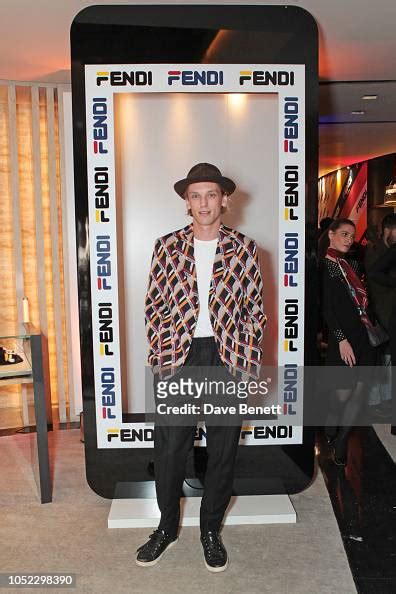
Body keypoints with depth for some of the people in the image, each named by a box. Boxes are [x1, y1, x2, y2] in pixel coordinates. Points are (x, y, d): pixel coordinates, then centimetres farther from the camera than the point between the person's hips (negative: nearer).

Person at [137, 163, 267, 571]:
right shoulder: (167, 246, 3)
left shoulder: (244, 249, 2)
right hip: (177, 359, 0)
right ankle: (167, 527, 31)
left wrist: (248, 367, -2)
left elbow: (255, 310, 3)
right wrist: (159, 355, -2)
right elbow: (153, 305, 5)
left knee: (223, 451, 11)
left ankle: (211, 530, 32)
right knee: (169, 448, 7)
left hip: (227, 359, 0)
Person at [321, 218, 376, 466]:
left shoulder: (352, 264, 15)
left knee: (360, 391, 6)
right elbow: (326, 308, -12)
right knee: (343, 392, -1)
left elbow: (364, 302, 18)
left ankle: (341, 440, 21)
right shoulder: (323, 266, -7)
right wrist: (341, 339, -16)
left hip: (364, 336, 7)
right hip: (343, 338, -7)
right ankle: (330, 434, 27)